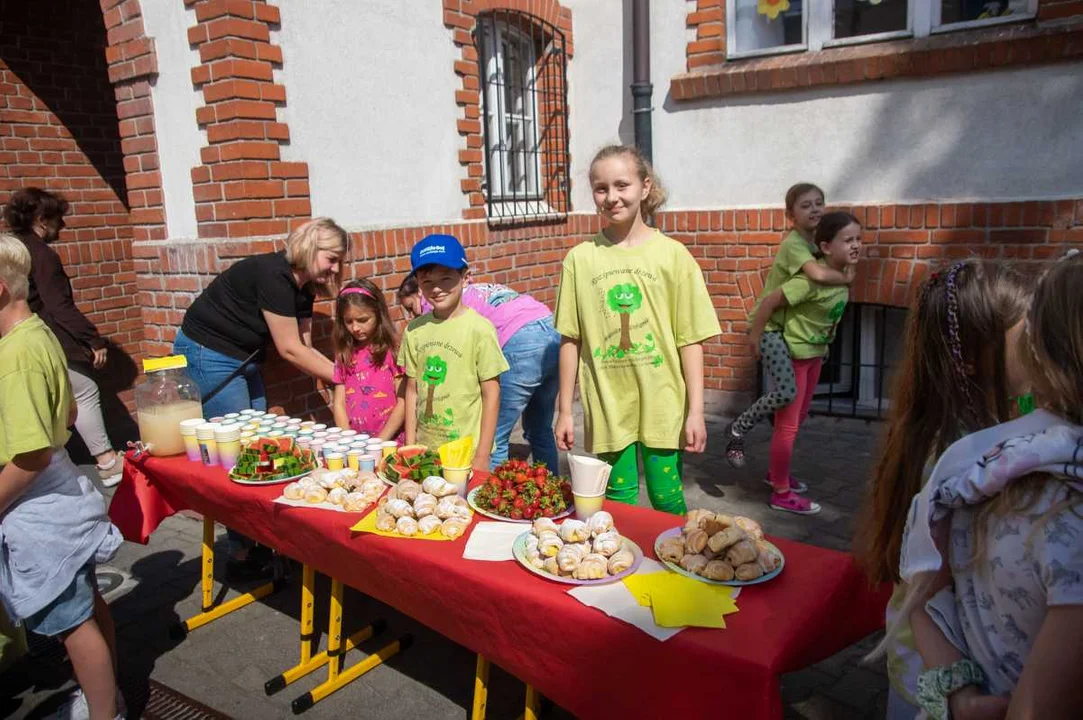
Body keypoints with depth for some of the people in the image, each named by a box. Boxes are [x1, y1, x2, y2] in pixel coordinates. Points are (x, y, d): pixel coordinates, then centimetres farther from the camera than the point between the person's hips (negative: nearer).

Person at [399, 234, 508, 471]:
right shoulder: (415, 330, 1)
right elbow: (412, 390, 7)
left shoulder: (479, 329, -11)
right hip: (424, 450, 4)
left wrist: (482, 457, -8)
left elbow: (491, 395, -8)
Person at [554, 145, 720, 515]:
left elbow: (690, 340, -2)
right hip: (607, 406, 1)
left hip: (662, 405, -1)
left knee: (668, 500, 10)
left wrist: (695, 411, -4)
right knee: (619, 503, 11)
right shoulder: (580, 258, 0)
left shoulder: (672, 254, -3)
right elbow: (570, 340, 2)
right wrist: (565, 411, 3)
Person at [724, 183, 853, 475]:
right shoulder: (794, 243, -18)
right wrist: (846, 278, -17)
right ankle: (738, 429, -1)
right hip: (770, 325, -9)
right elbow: (819, 275, -35)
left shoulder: (816, 243, 9)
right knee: (787, 391, -25)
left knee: (795, 409, 12)